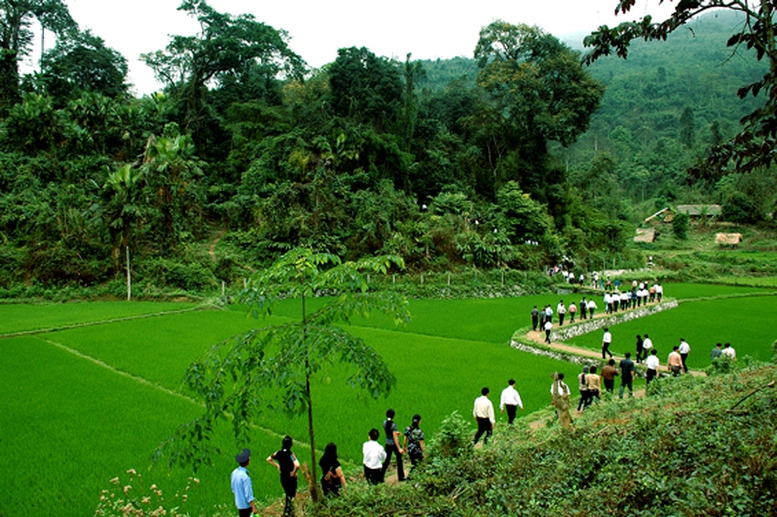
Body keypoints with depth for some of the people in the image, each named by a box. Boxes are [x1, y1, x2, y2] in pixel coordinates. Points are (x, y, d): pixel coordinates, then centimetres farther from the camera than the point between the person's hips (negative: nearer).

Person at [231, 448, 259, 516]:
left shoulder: (234, 472, -3)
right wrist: (254, 508, -16)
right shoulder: (245, 476, -27)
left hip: (238, 503, 8)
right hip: (246, 505, -8)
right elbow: (248, 494, -23)